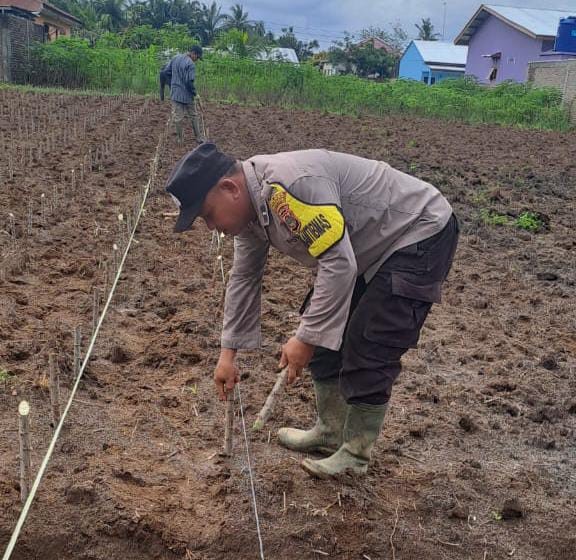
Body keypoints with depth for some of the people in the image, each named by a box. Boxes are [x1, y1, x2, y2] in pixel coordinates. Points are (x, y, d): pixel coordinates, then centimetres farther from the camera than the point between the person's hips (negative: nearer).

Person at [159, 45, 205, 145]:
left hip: (175, 94, 5)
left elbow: (164, 72, 7)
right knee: (194, 117, 11)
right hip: (187, 96, -5)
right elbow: (189, 81, -23)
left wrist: (172, 87, 13)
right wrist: (194, 92, -5)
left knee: (177, 118, 10)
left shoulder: (175, 58, 4)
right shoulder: (190, 64, -18)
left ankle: (180, 140, 15)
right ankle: (200, 138, 17)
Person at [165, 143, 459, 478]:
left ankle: (355, 456, 5)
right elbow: (244, 278, 8)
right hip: (369, 248, 10)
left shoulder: (289, 184, -33)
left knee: (367, 350, -12)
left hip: (421, 235, -9)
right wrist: (229, 353, 10)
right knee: (324, 332, 10)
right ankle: (330, 432, 24)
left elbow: (338, 265, -34)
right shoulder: (250, 204, -1)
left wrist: (306, 339, -27)